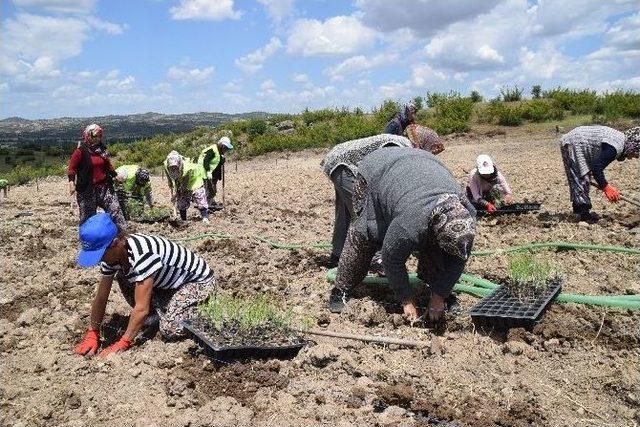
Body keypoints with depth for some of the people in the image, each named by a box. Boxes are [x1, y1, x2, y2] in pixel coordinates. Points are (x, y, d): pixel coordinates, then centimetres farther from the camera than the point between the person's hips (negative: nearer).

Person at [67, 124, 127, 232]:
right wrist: (71, 182, -19)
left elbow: (108, 166, 22)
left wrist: (115, 176, 18)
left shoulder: (101, 149, 9)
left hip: (104, 187, 5)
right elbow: (71, 168, -9)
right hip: (87, 190, -5)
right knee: (87, 216, 4)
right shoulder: (81, 151, -7)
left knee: (116, 210, -1)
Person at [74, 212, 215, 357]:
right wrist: (92, 334, -3)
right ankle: (156, 315, 9)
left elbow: (141, 308, -34)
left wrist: (122, 344, -28)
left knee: (169, 330, -25)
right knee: (122, 277, -5)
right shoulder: (112, 253, -11)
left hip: (199, 280, -8)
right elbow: (101, 298, -1)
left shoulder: (141, 253, -36)